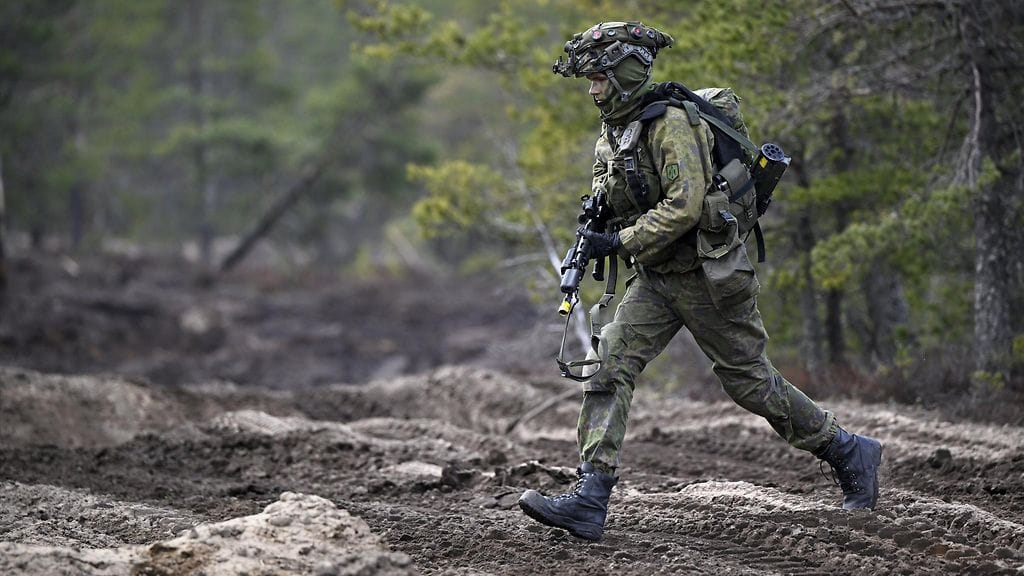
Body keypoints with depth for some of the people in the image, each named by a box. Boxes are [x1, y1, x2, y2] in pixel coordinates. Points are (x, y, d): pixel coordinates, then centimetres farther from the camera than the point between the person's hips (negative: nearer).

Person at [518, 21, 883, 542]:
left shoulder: (673, 123, -19)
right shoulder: (612, 134, 9)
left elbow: (684, 205, -27)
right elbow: (614, 200, 22)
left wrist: (621, 241, -25)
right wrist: (593, 224, 0)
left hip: (705, 276, -8)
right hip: (654, 279, 8)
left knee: (750, 381, 3)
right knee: (609, 367, -10)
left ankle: (850, 454, 23)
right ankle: (589, 501, -16)